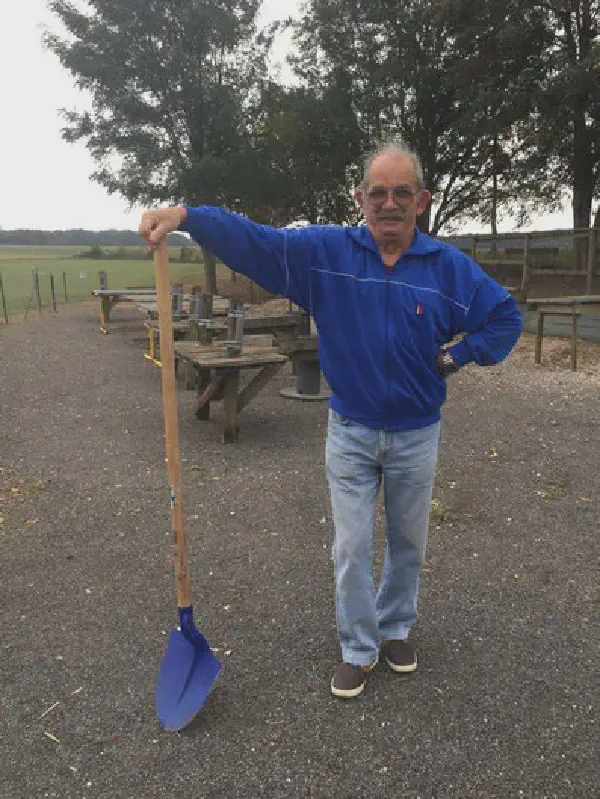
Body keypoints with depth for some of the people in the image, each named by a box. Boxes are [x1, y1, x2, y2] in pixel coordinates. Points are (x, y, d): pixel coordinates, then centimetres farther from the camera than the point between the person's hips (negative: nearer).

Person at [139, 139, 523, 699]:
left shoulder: (449, 267, -5)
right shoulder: (324, 251, -7)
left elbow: (506, 316, 6)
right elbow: (250, 239, -14)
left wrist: (456, 356, -4)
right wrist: (186, 215, -27)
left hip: (416, 436, 1)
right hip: (350, 433, -1)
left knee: (408, 545, 17)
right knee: (351, 550, 7)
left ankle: (395, 629, 42)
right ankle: (358, 650, 28)